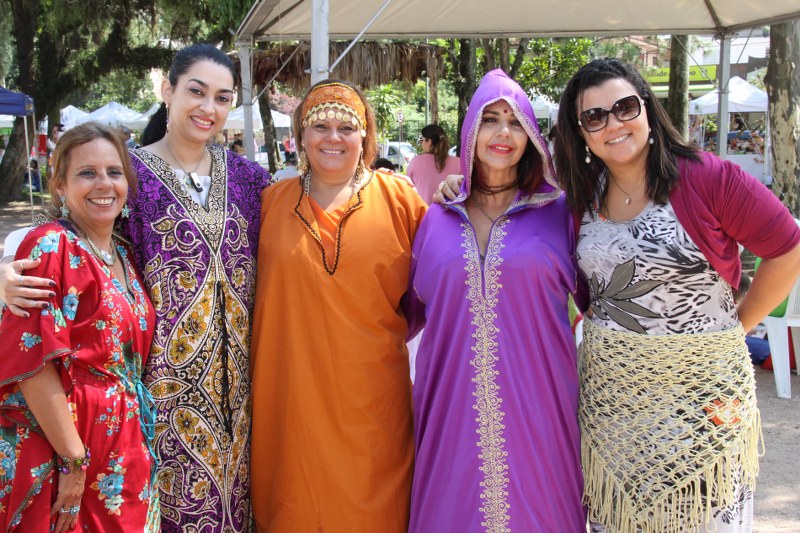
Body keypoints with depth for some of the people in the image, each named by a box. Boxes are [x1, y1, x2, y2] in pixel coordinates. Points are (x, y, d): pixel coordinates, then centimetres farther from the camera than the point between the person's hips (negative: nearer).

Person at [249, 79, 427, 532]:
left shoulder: (397, 196, 1)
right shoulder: (274, 201, 6)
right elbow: (257, 290, 14)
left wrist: (394, 330, 0)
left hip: (372, 396, -1)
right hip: (293, 393, 1)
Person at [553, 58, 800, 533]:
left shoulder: (709, 179, -13)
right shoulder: (584, 196, 4)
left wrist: (737, 325, -5)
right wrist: (599, 322, 8)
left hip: (701, 390, -4)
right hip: (609, 395, 5)